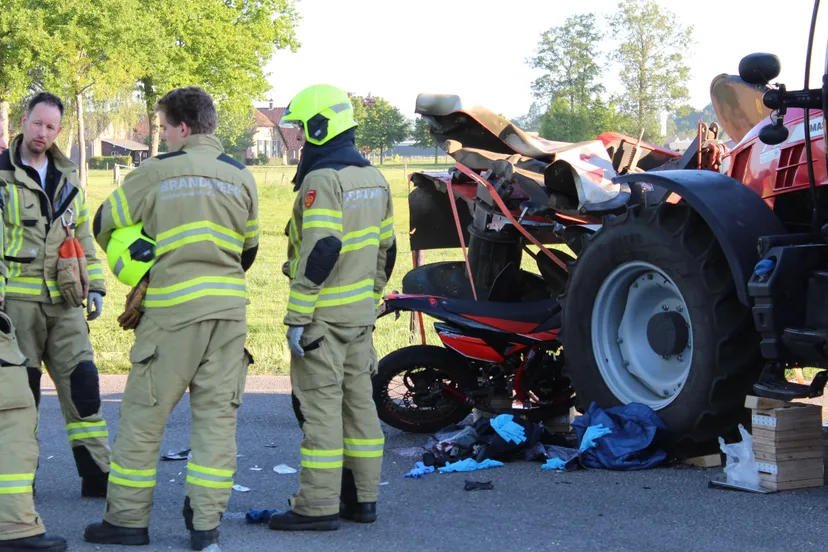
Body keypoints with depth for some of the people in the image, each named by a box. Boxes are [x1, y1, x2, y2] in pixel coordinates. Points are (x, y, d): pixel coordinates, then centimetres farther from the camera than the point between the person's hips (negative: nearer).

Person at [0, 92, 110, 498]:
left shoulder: (68, 178, 14)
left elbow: (84, 237, 22)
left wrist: (95, 286, 15)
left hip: (64, 301, 4)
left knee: (83, 383, 1)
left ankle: (97, 473, 7)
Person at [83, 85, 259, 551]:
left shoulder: (156, 172, -4)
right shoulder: (242, 177, 9)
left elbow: (105, 224, 6)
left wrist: (131, 269, 19)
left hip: (172, 310, -4)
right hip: (229, 310, 4)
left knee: (143, 415, 4)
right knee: (217, 416, 7)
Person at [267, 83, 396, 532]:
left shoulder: (322, 179, -15)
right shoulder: (373, 179, 14)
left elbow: (321, 251, -23)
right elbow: (385, 249, 18)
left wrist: (297, 317, -21)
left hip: (325, 313, -9)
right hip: (361, 313, 9)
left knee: (320, 404, -5)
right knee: (358, 400, 12)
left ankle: (318, 505, -3)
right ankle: (362, 497, 18)